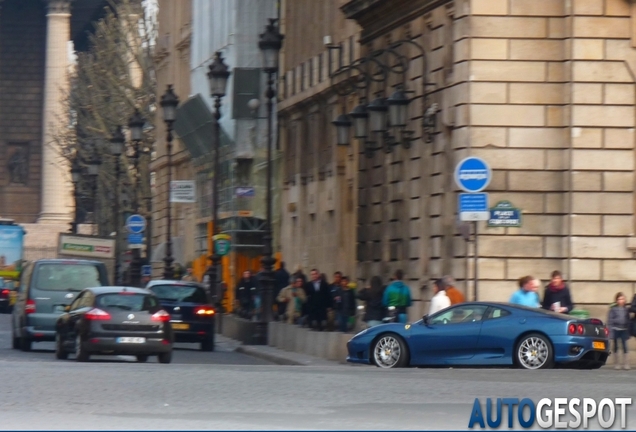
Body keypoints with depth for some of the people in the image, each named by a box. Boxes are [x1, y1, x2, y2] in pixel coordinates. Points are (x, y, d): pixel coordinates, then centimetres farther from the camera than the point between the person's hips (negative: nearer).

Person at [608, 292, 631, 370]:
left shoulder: (626, 309, 8)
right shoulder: (613, 309, -2)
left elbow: (628, 320, 13)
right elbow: (610, 320, -3)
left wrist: (628, 332, 10)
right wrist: (610, 331, -9)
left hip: (624, 330, 2)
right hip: (616, 329, -2)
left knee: (625, 347, -3)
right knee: (616, 347, 5)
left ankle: (626, 364, -1)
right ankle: (617, 364, 11)